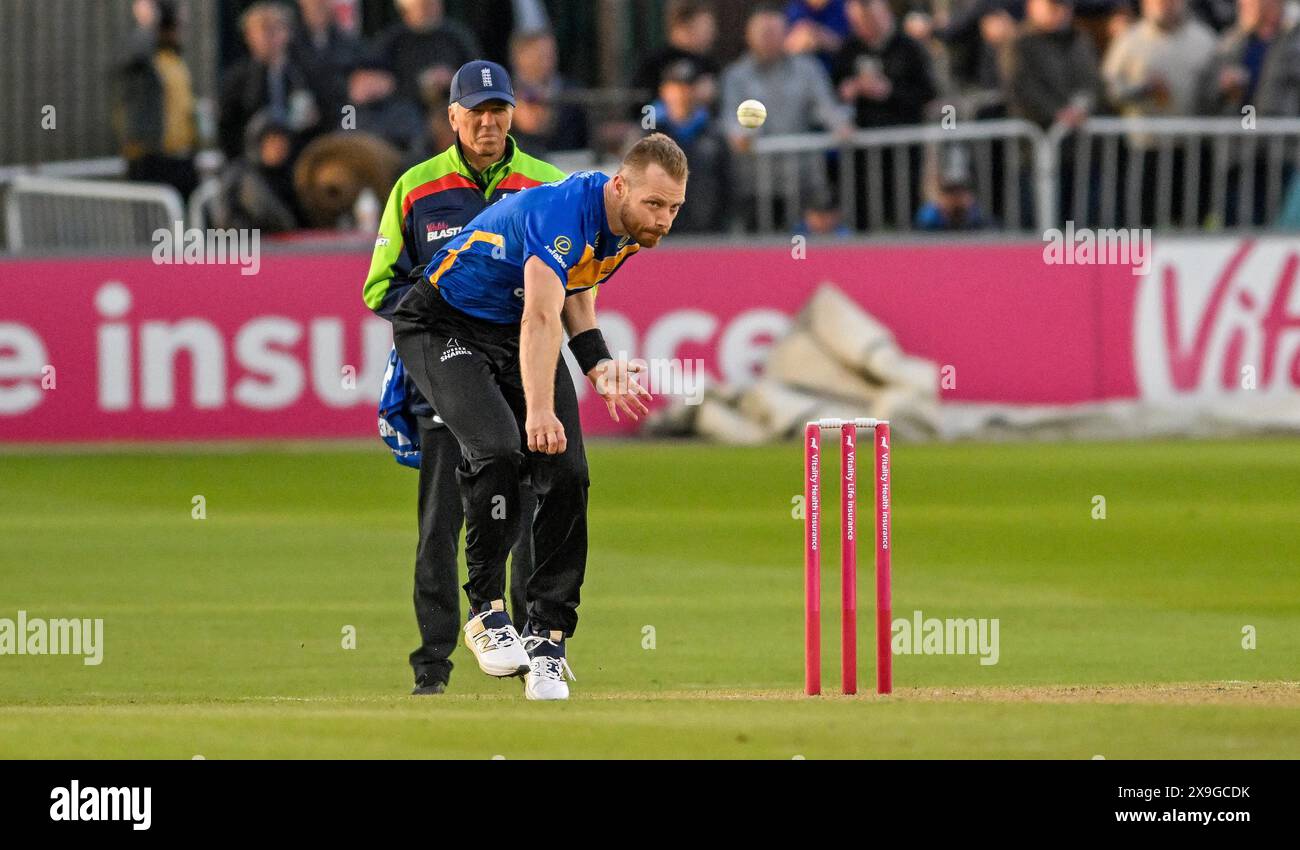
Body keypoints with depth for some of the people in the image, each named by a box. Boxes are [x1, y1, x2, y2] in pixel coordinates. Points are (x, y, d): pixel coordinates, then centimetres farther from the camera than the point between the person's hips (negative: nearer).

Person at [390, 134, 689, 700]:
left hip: (519, 333, 8)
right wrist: (540, 410, -54)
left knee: (566, 474, -8)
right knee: (499, 451, -29)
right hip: (445, 329, -7)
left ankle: (547, 638, -2)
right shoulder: (564, 212, -32)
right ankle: (486, 611, -13)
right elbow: (541, 318, -43)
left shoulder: (631, 230, -5)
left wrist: (597, 363, 1)